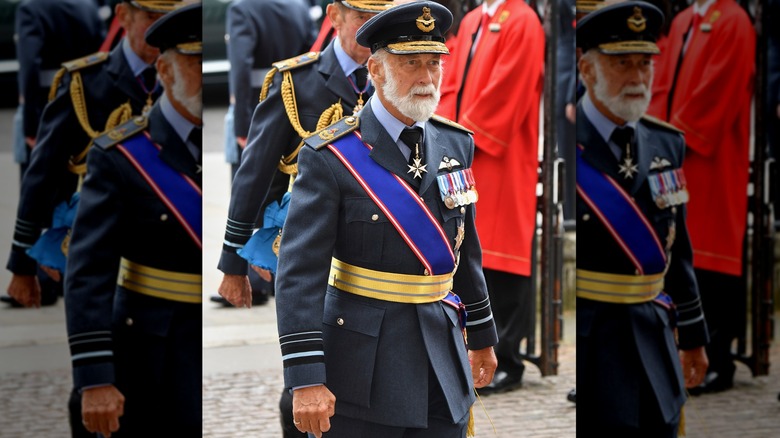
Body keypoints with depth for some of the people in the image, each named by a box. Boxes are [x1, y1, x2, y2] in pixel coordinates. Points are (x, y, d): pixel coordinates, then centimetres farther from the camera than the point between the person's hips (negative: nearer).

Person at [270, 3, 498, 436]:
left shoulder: (455, 145, 7)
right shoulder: (330, 157, -11)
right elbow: (300, 271, -15)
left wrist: (482, 335, 24)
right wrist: (305, 379, -22)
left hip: (443, 355, 5)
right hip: (362, 366, -5)